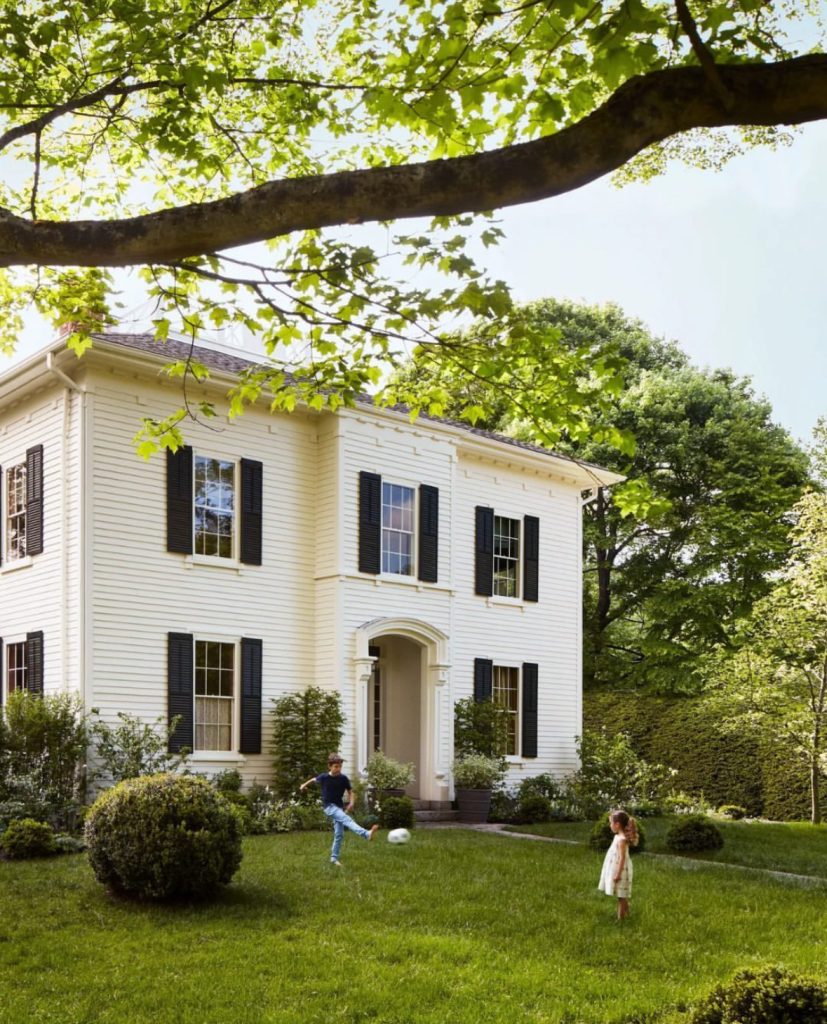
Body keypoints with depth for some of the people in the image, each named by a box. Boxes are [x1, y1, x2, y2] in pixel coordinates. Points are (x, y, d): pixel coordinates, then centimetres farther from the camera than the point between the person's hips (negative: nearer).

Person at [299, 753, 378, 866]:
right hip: (328, 806, -4)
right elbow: (314, 779, 14)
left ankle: (334, 857, 20)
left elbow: (350, 792, 7)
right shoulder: (324, 777, -8)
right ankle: (367, 834, -47)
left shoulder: (343, 779, -3)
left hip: (339, 807, 4)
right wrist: (304, 785, 29)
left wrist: (351, 803, -11)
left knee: (339, 834, 5)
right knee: (346, 819, -28)